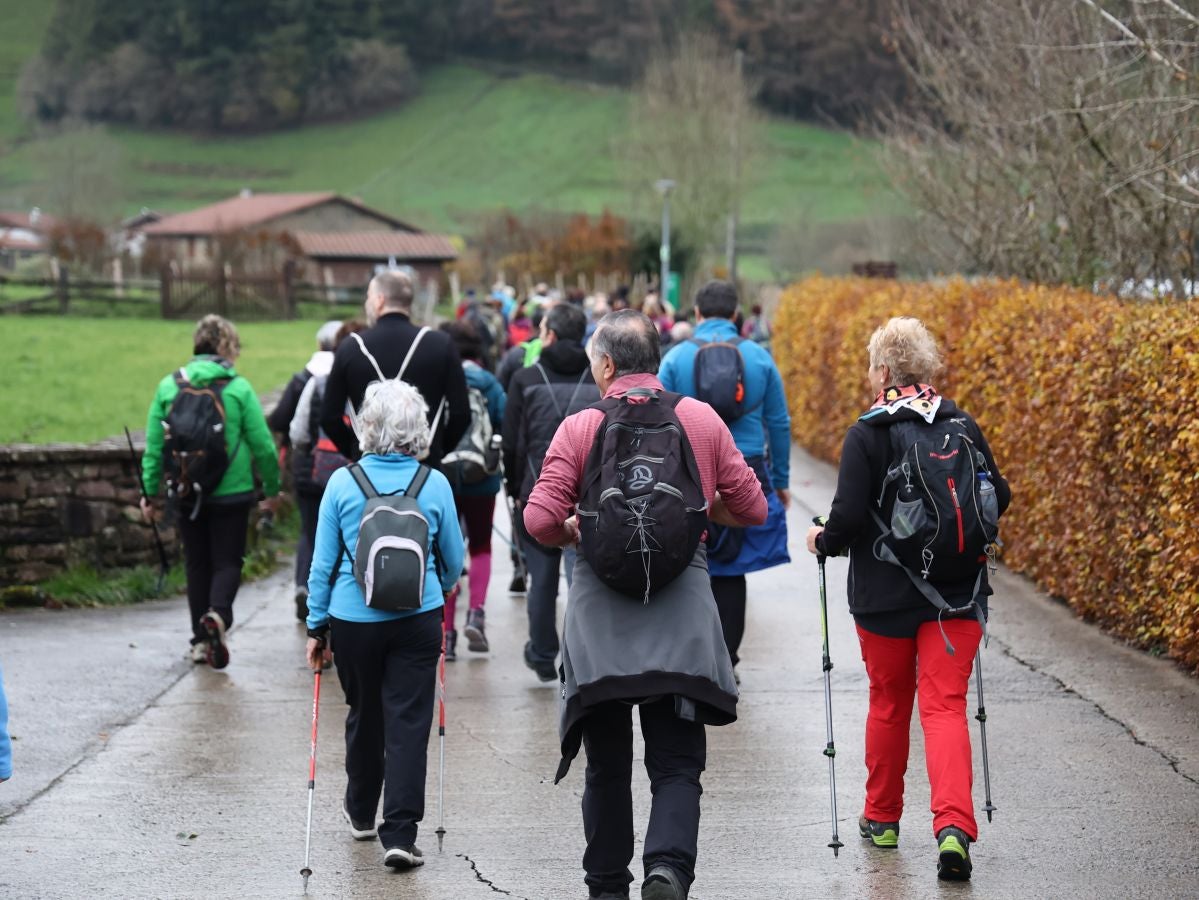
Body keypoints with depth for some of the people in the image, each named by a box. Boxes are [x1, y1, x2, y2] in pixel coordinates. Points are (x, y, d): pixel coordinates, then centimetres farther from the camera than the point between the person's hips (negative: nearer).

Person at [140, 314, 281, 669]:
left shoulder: (168, 387, 0)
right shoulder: (238, 388, -7)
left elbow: (154, 445, 2)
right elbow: (262, 444, -5)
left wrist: (150, 491, 9)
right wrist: (272, 489, 8)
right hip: (231, 493, -3)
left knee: (196, 563, 14)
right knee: (227, 561, 5)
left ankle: (201, 640, 16)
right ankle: (218, 614, -22)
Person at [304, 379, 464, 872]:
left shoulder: (342, 483, -7)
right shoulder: (435, 485, -5)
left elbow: (323, 562, -2)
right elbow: (453, 562, 6)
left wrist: (316, 627, 6)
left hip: (354, 619, 1)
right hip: (418, 619, -1)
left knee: (364, 714, 19)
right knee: (409, 722, 1)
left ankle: (362, 812, 38)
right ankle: (399, 833, -7)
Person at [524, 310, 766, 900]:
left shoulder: (579, 429, -3)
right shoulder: (702, 420, 4)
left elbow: (540, 521, -9)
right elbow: (751, 508, 9)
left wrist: (577, 533, 11)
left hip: (600, 613, 0)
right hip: (681, 612, 0)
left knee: (607, 767, 12)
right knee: (677, 764, 1)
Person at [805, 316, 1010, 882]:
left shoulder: (866, 436, -11)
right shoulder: (963, 427, -1)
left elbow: (850, 517, -15)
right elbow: (998, 497, 6)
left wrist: (824, 541, 6)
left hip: (884, 595, -2)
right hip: (956, 592, 2)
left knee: (888, 702, 16)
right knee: (945, 705, -1)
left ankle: (882, 818, 31)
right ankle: (953, 825, -20)